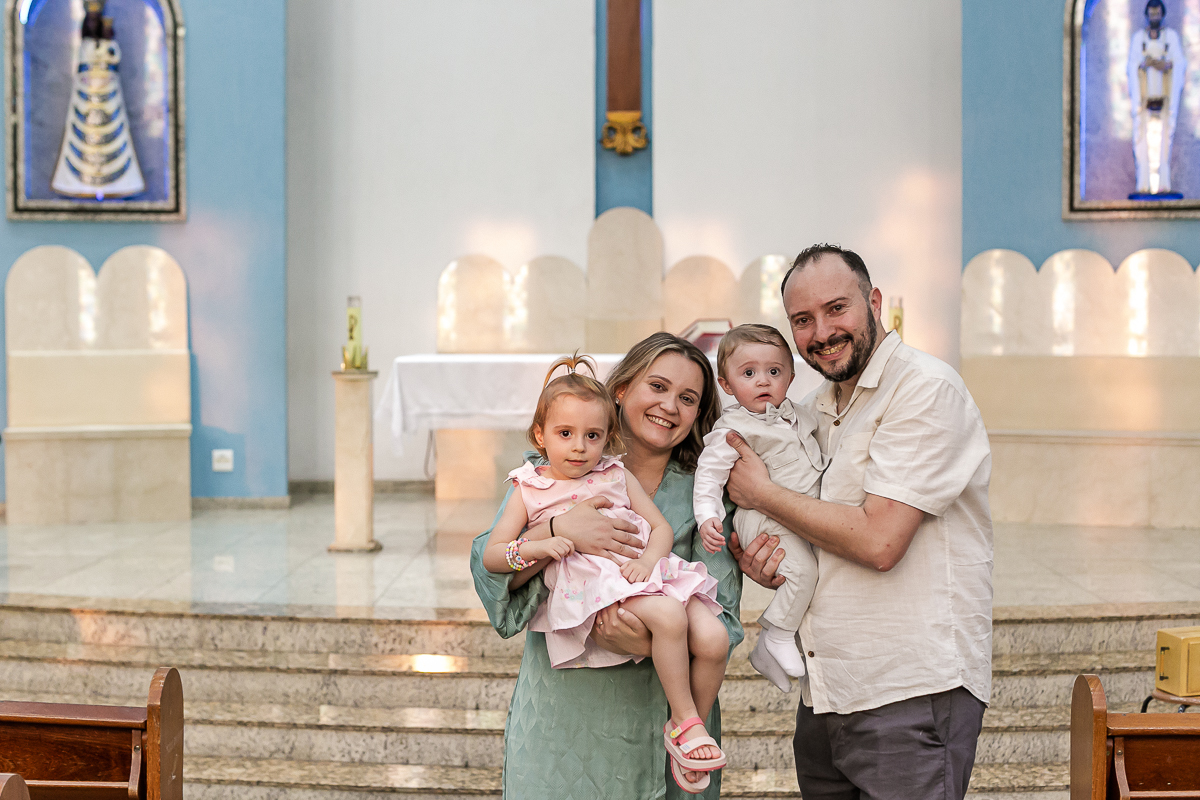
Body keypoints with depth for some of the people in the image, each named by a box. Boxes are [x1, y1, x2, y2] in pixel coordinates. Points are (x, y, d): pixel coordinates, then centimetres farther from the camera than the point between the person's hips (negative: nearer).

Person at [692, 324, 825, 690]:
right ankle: (777, 639, -9)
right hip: (767, 520, -8)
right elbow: (709, 472, -17)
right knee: (802, 567, -26)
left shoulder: (798, 415, 10)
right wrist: (708, 516, -28)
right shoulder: (733, 428, -13)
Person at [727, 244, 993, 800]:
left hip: (913, 695, -7)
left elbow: (878, 539, -21)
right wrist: (765, 564, -1)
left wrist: (761, 494, -9)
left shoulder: (926, 389, -11)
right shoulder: (813, 409, 14)